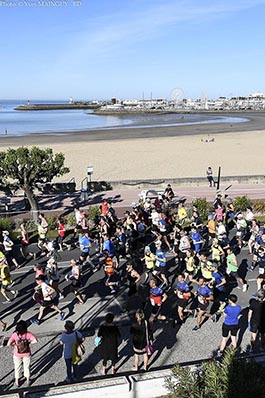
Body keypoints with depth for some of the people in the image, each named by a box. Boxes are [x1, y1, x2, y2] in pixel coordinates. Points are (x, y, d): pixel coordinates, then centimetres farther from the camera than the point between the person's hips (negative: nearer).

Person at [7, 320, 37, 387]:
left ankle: (17, 382, 42)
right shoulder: (28, 334, -24)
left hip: (17, 354, 0)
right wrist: (29, 342, -14)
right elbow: (35, 341, -31)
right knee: (27, 367, 23)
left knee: (17, 367, 24)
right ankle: (28, 381, 40)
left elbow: (9, 344, -26)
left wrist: (14, 345, -7)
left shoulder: (14, 335, -24)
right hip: (27, 354, 0)